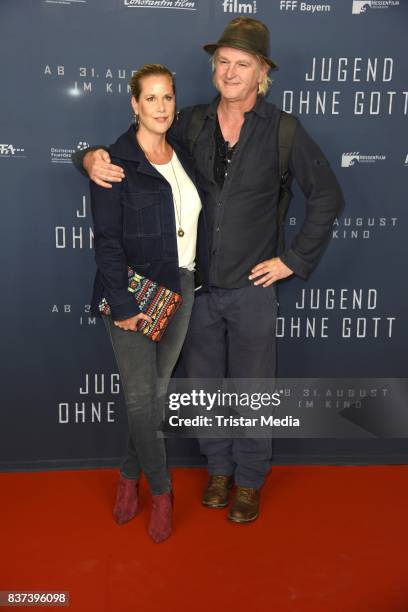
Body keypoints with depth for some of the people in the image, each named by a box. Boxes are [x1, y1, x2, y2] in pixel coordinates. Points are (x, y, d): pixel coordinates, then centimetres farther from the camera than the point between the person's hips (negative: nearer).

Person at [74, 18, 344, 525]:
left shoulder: (282, 130, -7)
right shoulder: (193, 123, 0)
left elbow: (327, 196, -1)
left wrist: (295, 260, -4)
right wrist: (93, 157, -15)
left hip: (251, 288, -2)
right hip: (197, 286, 3)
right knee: (204, 384, 16)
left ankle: (249, 480, 34)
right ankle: (219, 467, 40)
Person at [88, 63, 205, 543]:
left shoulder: (182, 157, 10)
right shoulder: (115, 162, -8)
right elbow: (106, 240, -12)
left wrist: (189, 281, 8)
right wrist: (122, 304, -17)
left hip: (179, 288, 6)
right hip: (132, 292, -5)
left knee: (157, 391, 10)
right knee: (140, 396, -2)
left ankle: (129, 476, 30)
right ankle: (160, 491, 17)